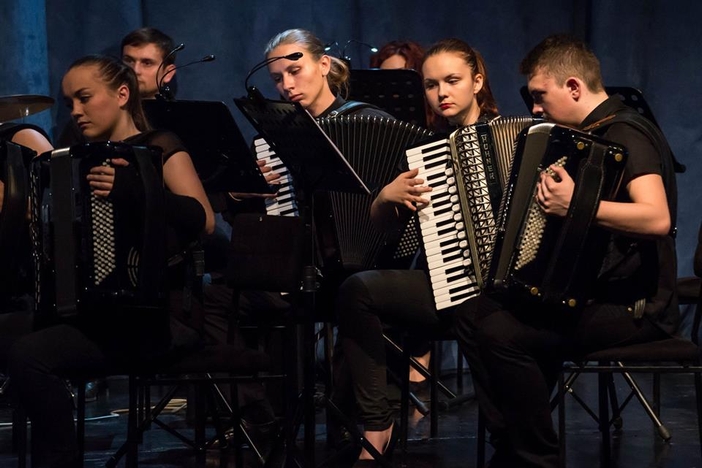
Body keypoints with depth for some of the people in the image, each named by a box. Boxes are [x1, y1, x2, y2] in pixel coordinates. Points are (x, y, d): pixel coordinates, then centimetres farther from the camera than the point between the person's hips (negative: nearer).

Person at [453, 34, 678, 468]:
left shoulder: (626, 136, -16)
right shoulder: (591, 135, 12)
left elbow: (657, 218, -32)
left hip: (635, 306, -10)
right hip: (588, 291, 10)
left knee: (502, 333, -23)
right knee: (475, 314, 5)